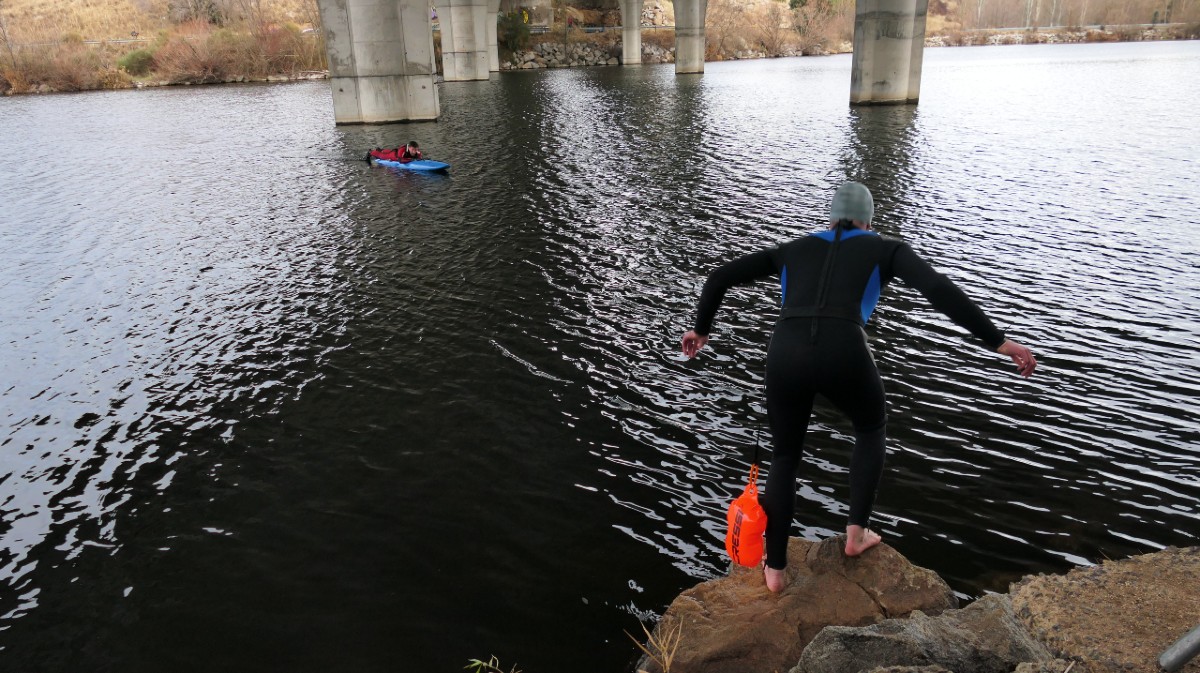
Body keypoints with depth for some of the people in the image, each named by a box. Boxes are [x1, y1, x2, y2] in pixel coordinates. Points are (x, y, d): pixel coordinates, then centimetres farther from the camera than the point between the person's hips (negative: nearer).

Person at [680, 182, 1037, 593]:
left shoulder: (793, 250, 28)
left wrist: (701, 328, 40)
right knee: (871, 428, 33)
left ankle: (774, 569, 27)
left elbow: (720, 278, 25)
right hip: (843, 357, -2)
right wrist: (998, 342, 5)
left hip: (785, 358, 2)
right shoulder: (886, 249, 21)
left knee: (785, 457, 25)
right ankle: (856, 532, 34)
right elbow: (940, 290, 3)